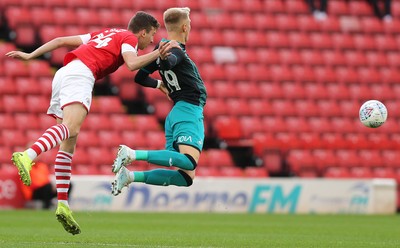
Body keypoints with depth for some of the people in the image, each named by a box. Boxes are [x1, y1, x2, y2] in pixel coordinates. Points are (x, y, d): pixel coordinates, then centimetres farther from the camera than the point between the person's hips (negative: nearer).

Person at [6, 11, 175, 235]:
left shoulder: (105, 34, 33)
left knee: (68, 144, 6)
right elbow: (132, 64, -12)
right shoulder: (129, 38, 11)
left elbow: (61, 40, 29)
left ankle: (63, 204, -2)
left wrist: (30, 55, 28)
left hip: (63, 74, 9)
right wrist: (157, 54, -2)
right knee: (71, 127, -29)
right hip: (80, 74, -9)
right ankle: (28, 156, -55)